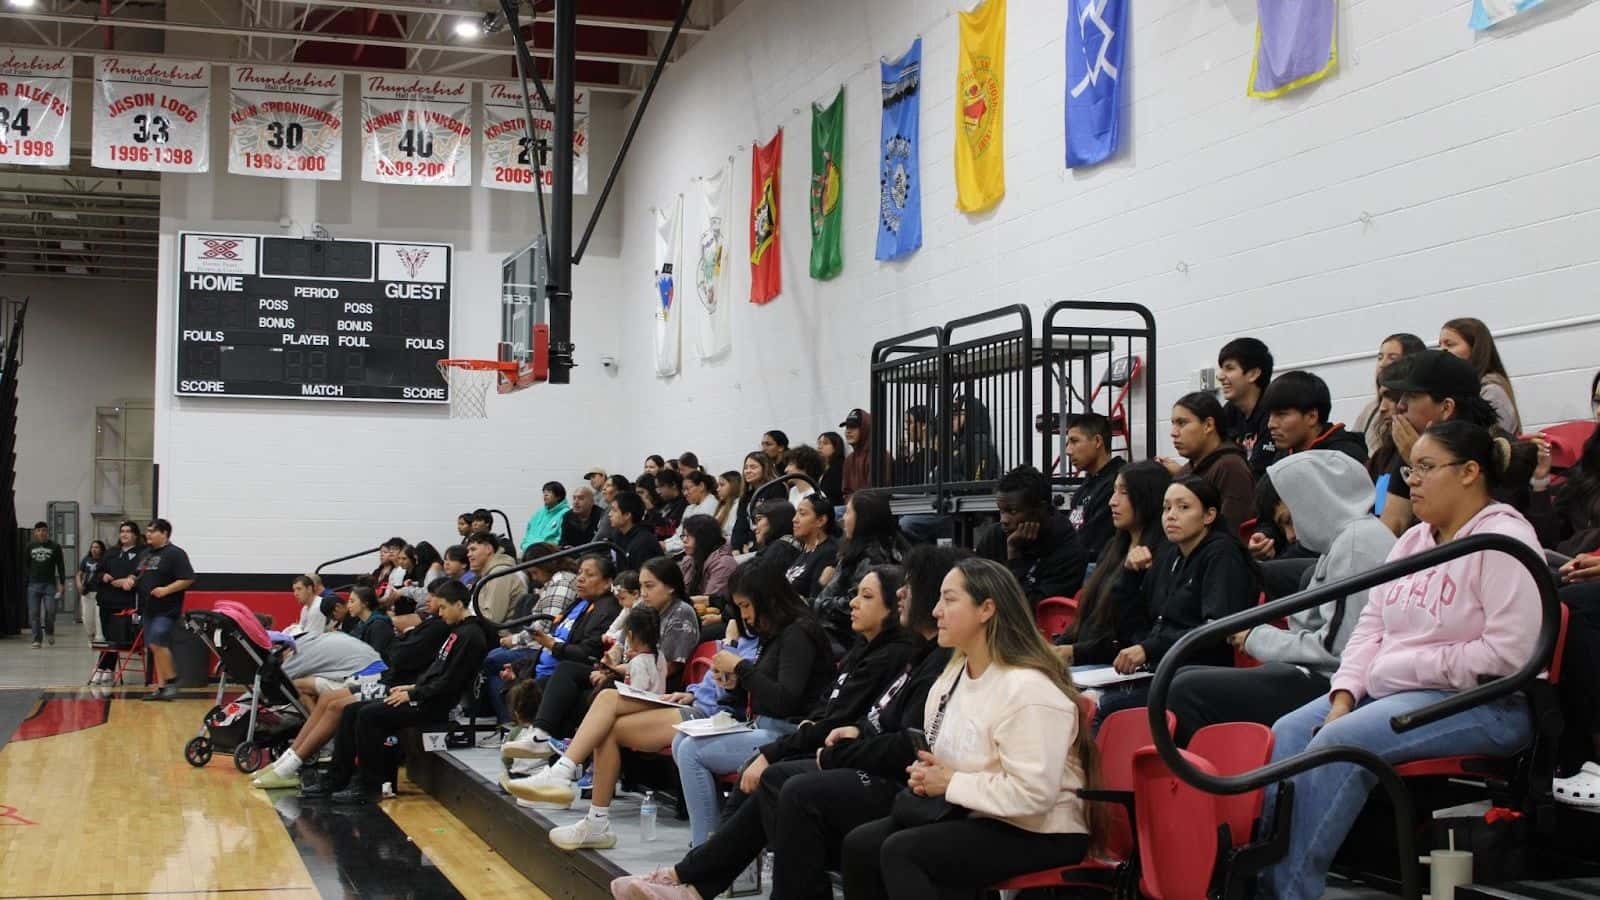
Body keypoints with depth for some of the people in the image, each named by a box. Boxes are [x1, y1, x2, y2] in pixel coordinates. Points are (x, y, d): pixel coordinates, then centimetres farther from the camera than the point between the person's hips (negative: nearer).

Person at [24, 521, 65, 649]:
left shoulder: (55, 547, 4)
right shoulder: (30, 547, 10)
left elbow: (61, 566, 4)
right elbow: (25, 565, 14)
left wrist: (62, 583, -2)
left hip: (50, 584, -2)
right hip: (33, 584, 2)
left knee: (50, 610, -11)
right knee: (34, 613, -1)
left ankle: (49, 632, 16)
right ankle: (37, 639, 5)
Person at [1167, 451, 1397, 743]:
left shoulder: (1357, 542, -12)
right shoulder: (1343, 540, 19)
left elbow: (1336, 648, -18)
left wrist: (1259, 639, -5)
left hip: (1332, 685, -11)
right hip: (1318, 677, 11)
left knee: (1188, 690, -17)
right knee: (1183, 678, 6)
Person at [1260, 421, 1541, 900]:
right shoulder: (1413, 540, 17)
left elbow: (1508, 655, -20)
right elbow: (1371, 626, 13)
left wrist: (1408, 666, -15)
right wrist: (1344, 696, -3)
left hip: (1480, 705, -9)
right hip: (1392, 692, 9)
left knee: (1338, 744, -29)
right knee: (1286, 734, -13)